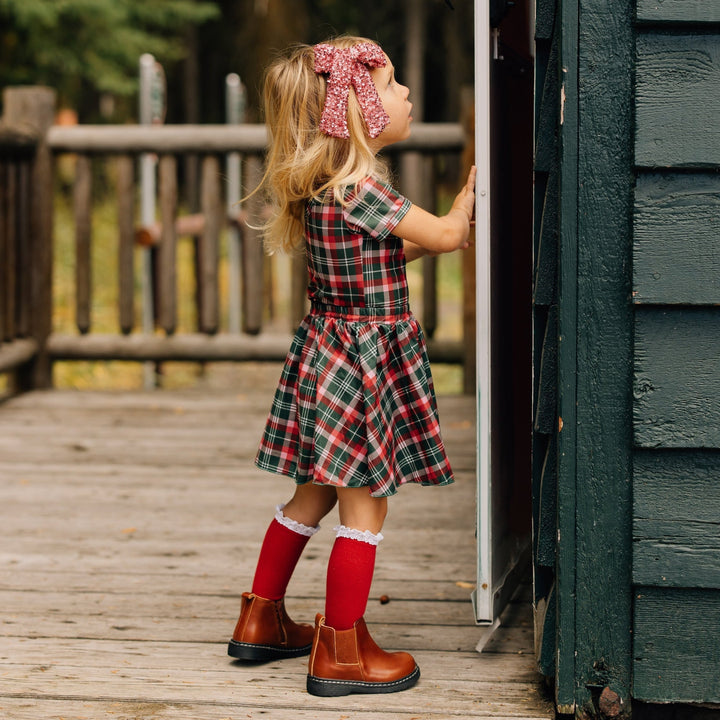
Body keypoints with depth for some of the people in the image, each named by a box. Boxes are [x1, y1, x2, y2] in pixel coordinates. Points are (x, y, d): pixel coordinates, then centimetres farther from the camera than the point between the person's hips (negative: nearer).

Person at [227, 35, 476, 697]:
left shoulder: (325, 184, 8)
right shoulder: (359, 186, -21)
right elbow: (443, 234, -14)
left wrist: (439, 237, 15)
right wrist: (472, 186, 1)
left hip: (331, 354, 10)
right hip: (362, 361, -10)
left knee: (316, 495, 19)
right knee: (365, 506, -1)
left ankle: (261, 621, 29)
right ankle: (340, 654, 6)